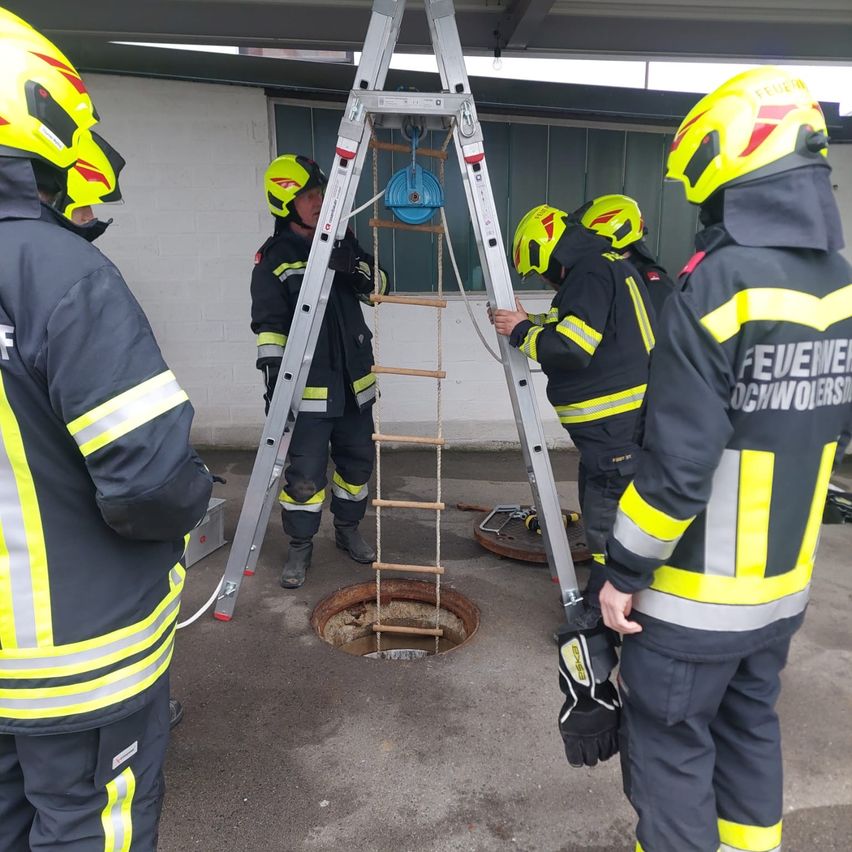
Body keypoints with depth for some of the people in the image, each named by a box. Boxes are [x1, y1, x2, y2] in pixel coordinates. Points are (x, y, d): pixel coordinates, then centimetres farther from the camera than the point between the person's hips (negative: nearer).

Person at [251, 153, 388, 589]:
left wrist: (354, 266, -16)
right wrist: (273, 380, -18)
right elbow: (268, 327, -10)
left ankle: (348, 529, 35)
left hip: (354, 378, 5)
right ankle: (300, 548, 17)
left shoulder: (342, 242, 8)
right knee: (305, 473, -3)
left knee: (358, 460, 15)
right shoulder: (273, 258, -6)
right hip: (308, 385, -5)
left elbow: (379, 287, 5)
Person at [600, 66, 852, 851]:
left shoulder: (719, 285, -22)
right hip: (785, 585, 8)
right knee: (749, 730, 24)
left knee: (670, 749, 10)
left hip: (697, 594, -8)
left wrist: (624, 570, -12)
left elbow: (678, 462, -24)